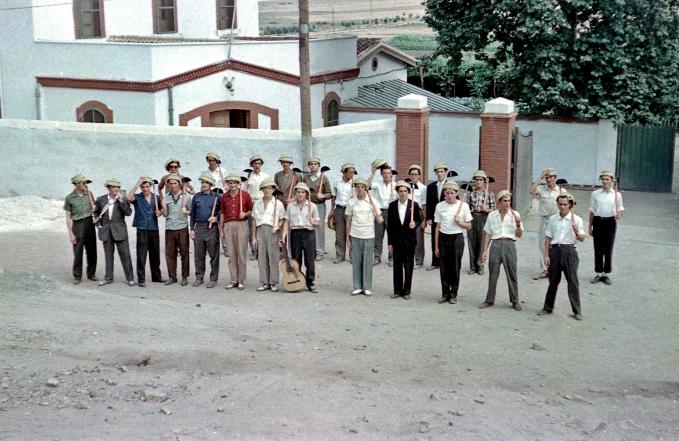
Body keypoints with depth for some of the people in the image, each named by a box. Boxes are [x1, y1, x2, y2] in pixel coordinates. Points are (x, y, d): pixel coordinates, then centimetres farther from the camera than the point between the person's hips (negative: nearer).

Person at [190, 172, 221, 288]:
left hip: (212, 228, -3)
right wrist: (192, 229, 8)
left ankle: (213, 279, 5)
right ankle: (199, 278, 15)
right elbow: (192, 213, 13)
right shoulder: (196, 196, 10)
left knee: (214, 255, -1)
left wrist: (216, 218, -10)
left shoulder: (217, 197, 2)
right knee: (198, 255, 6)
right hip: (199, 228, 3)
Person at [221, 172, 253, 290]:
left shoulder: (245, 195, 2)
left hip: (241, 224, -3)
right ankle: (233, 280, 11)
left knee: (242, 254, -1)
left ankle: (241, 280, 5)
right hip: (228, 225, 3)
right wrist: (221, 229, 14)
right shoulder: (224, 196, 12)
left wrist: (245, 214, -12)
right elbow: (223, 214, 17)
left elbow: (251, 210, 9)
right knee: (231, 254, 5)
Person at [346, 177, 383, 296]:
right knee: (356, 262, 3)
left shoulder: (372, 202, 1)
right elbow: (348, 221, 8)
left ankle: (367, 287, 10)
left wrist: (380, 219, -22)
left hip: (369, 236, -1)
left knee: (367, 262, 2)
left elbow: (378, 218, 3)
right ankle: (357, 287, 12)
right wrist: (348, 239, 6)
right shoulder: (351, 203, 4)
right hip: (355, 236, 1)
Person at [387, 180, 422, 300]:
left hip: (409, 240, -1)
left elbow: (419, 219, 6)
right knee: (397, 266, 7)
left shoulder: (414, 205, -2)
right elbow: (390, 225, 3)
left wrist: (415, 224, -18)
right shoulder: (392, 205, 2)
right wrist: (390, 242, 2)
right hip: (397, 240, 1)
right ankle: (397, 291, 16)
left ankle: (406, 291, 12)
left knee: (408, 266, 3)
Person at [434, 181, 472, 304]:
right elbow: (438, 227, 5)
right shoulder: (440, 206, 2)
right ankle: (445, 294, 15)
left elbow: (469, 226, 6)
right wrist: (436, 246, 4)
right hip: (443, 238, 1)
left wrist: (460, 222, -15)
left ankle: (453, 294, 14)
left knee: (455, 268, 2)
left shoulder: (463, 205, -1)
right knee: (444, 268, 4)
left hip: (457, 238, -1)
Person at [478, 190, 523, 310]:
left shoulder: (515, 215, 5)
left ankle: (515, 301, 11)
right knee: (492, 274, 3)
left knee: (512, 274, 1)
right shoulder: (492, 215, 8)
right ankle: (489, 300, 13)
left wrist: (518, 224, -12)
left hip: (509, 245, -1)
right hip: (495, 245, 1)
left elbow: (519, 235, 6)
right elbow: (488, 234, 11)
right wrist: (484, 250, 7)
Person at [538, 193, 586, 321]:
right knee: (553, 280, 11)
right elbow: (548, 238, 9)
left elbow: (582, 239, -7)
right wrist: (546, 255, 3)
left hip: (569, 250, -3)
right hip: (555, 250, 3)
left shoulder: (576, 219, -2)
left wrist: (577, 232, -29)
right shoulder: (553, 219, 7)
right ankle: (548, 307, 23)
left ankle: (577, 311, 7)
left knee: (573, 281, -1)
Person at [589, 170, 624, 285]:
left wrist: (618, 215, -15)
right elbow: (592, 211, 7)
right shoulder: (595, 194, 4)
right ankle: (598, 273, 15)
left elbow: (620, 210, 8)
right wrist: (590, 226, 7)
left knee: (608, 250, 2)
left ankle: (606, 274, 12)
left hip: (610, 222, -1)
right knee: (598, 249, 5)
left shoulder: (617, 194, 2)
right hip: (598, 221, 1)